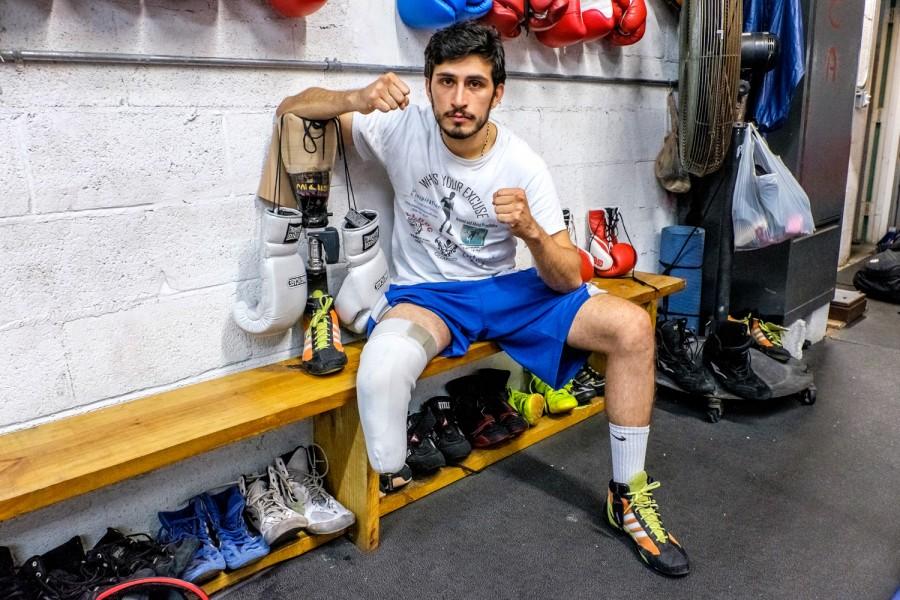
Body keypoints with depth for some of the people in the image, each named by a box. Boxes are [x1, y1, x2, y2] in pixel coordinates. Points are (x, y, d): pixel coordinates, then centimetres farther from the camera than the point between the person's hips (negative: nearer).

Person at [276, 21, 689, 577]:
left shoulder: (523, 165, -11)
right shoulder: (403, 128, -10)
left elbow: (569, 279, -9)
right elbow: (292, 109, -4)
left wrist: (531, 230, -31)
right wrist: (357, 99, -25)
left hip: (506, 288, 2)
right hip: (425, 294, -1)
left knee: (632, 327, -16)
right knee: (382, 370, -38)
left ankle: (629, 495, 1)